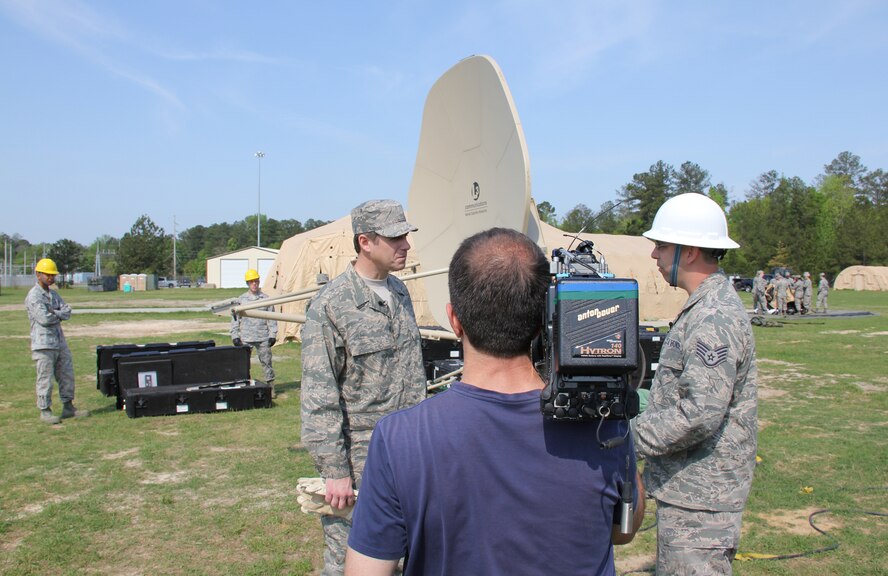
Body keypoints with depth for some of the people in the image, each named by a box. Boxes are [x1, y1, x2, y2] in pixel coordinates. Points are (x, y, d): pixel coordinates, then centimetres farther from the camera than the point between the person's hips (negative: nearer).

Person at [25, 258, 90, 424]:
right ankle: (45, 411, 7)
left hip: (60, 342, 8)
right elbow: (44, 319, -19)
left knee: (67, 375, 11)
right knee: (45, 378, -2)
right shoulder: (33, 296, -9)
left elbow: (67, 311, 4)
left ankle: (68, 407, 20)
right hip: (43, 344, -8)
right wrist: (60, 314, -3)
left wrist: (54, 313, -13)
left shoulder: (54, 294, 16)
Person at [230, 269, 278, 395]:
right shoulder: (241, 299, 6)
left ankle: (270, 388, 11)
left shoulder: (266, 298, 5)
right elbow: (235, 318, 8)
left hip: (263, 338, 0)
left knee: (266, 362, 3)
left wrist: (272, 335, 2)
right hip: (245, 338, 1)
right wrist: (235, 335, 1)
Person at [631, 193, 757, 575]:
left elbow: (699, 413, -28)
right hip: (684, 488, 11)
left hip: (699, 500, -11)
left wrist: (629, 436, -20)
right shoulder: (705, 307, 12)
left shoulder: (714, 318, -22)